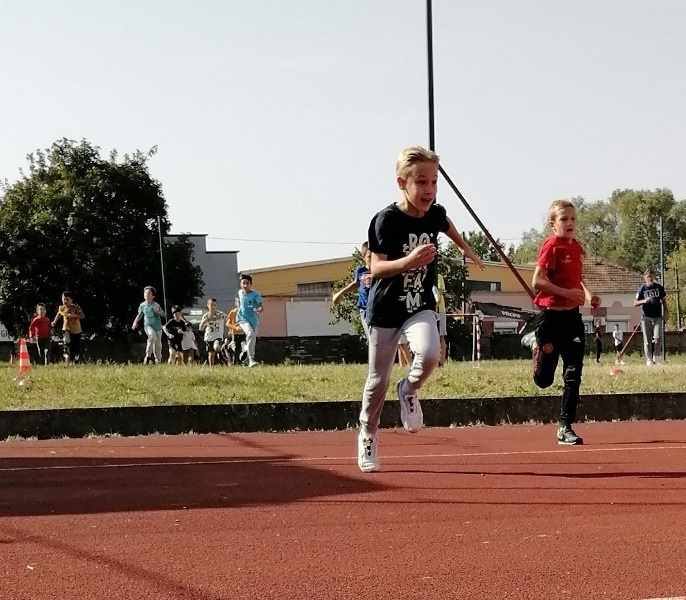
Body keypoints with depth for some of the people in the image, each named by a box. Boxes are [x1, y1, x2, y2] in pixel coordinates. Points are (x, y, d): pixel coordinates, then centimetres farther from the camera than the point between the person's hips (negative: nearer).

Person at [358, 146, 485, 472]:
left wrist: (466, 248, 32)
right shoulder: (386, 220, -20)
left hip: (421, 306, 3)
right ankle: (368, 434, 31)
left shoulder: (435, 213, -6)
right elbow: (376, 268, -24)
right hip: (385, 309, -3)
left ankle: (409, 390, 5)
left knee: (429, 354, -27)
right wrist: (407, 261, -41)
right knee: (379, 380, 7)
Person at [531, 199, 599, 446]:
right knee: (544, 380, 4)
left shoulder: (577, 247, 11)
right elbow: (537, 281, -18)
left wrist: (587, 294, 6)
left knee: (573, 375, -1)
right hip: (551, 314, -6)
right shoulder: (551, 246, -11)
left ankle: (565, 427, 4)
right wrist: (566, 293, -24)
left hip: (572, 316, 6)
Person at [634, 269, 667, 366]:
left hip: (657, 317, 1)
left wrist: (665, 314, 8)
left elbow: (664, 301, 15)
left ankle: (657, 358, 5)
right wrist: (644, 301, -18)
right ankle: (649, 360, 6)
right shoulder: (642, 289, 2)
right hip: (646, 317, -1)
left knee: (657, 338, -10)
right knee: (647, 340, -1)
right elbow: (635, 303, 1)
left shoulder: (659, 287, 7)